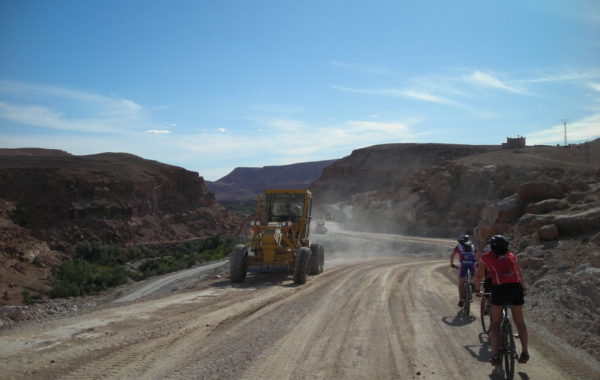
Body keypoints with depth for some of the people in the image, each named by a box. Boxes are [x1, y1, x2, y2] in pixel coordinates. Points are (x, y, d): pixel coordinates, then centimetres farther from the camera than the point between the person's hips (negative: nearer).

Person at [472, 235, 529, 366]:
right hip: (516, 287, 3)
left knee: (495, 323, 9)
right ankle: (524, 352, 15)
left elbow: (478, 276, 19)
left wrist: (477, 289, 35)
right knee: (519, 321, 17)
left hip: (499, 288, -2)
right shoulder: (511, 255, 23)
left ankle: (495, 356, 6)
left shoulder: (486, 257, 15)